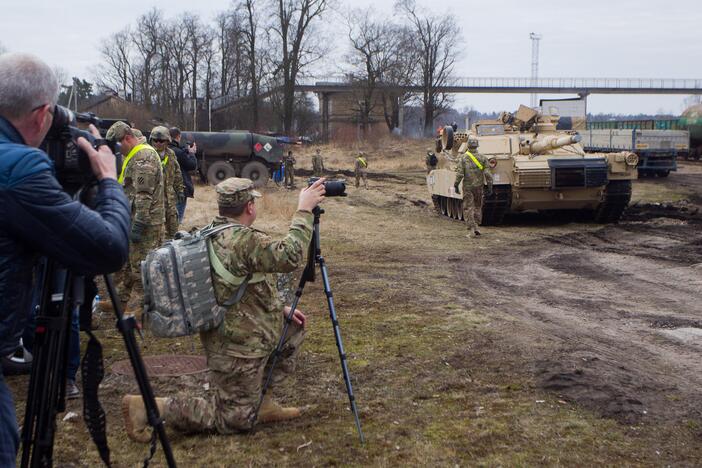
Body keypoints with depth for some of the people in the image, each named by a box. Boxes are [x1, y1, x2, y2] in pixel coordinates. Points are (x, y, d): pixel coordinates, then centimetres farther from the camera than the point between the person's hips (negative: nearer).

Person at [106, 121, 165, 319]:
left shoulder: (144, 157, -17)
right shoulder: (133, 156, 18)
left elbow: (144, 196, -23)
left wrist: (138, 226, -23)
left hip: (145, 222, -11)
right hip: (131, 220, 11)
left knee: (140, 267, -4)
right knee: (124, 262, 17)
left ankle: (138, 308, 4)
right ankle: (123, 300, 28)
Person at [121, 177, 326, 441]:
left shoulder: (212, 234, 7)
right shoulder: (243, 240, -24)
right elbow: (289, 256, -33)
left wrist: (279, 309, 16)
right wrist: (305, 210, -25)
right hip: (238, 348, -10)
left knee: (294, 328, 23)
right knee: (235, 420, 1)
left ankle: (262, 401, 23)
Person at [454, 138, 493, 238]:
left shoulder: (463, 158, -6)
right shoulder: (482, 157, -1)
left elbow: (459, 173, -12)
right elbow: (487, 173, -4)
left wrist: (456, 185, -2)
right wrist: (490, 186, 1)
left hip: (467, 186, -2)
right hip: (479, 185, 2)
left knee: (468, 208, 1)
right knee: (477, 207, 17)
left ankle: (471, 230, -6)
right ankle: (475, 228, 14)